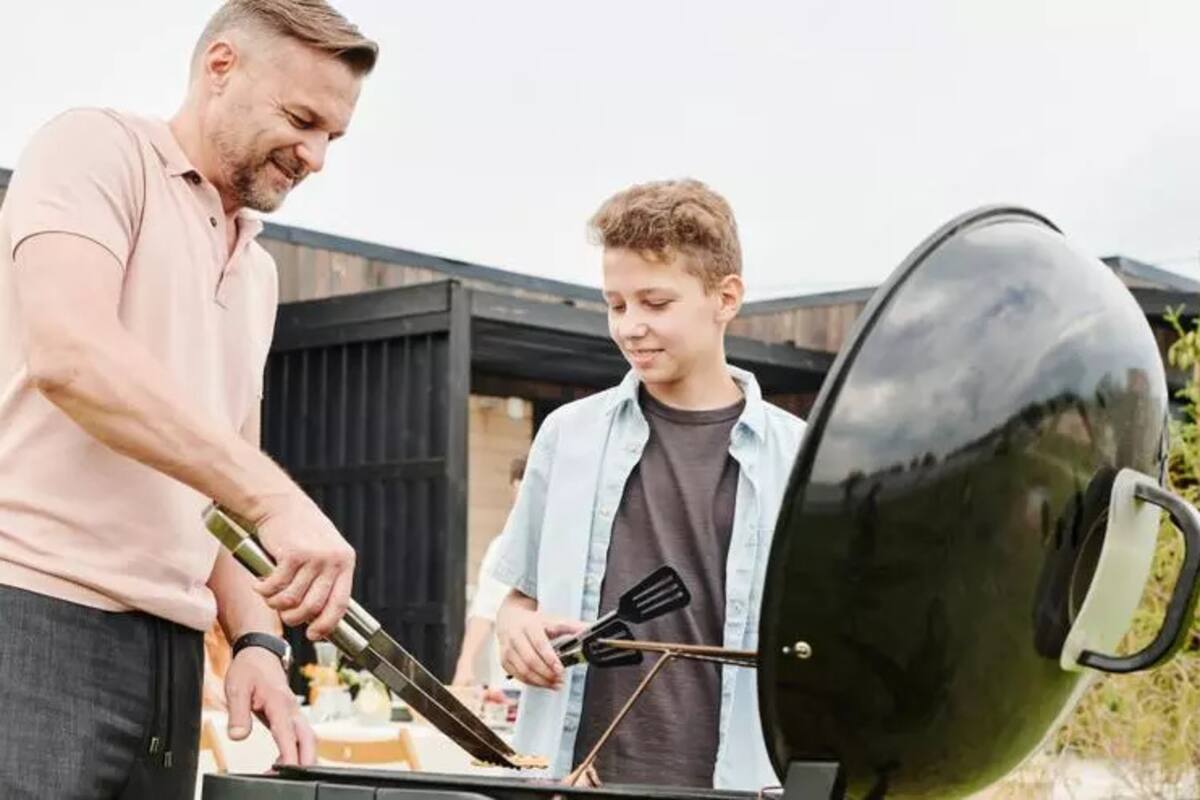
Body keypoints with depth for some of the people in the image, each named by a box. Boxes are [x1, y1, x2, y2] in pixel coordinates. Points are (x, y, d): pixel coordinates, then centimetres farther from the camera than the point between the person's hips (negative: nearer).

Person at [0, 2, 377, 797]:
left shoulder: (257, 273, 21)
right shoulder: (96, 150, -2)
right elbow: (70, 354, -20)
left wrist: (256, 637, 4)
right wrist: (279, 498, -25)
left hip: (168, 645, 8)